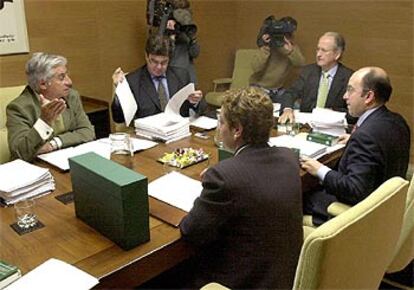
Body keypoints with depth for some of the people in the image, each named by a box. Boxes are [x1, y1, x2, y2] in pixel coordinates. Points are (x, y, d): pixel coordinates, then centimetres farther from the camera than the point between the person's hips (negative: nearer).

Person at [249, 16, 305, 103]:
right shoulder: (268, 46, -12)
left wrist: (291, 50, -34)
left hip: (278, 89, 4)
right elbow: (256, 68, -25)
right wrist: (265, 48, -31)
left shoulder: (292, 47, -1)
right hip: (259, 88, -4)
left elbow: (301, 64, -18)